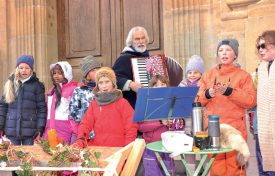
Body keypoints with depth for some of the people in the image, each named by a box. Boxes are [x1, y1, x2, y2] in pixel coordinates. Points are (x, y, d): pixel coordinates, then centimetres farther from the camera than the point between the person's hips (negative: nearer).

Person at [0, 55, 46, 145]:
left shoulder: (37, 85, 1)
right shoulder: (10, 84, 8)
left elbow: (42, 108, -1)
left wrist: (40, 128, -8)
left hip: (30, 131, -2)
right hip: (11, 130, 2)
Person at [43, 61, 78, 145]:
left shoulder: (72, 89, -6)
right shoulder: (52, 90, 16)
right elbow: (49, 110, 19)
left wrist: (75, 131, -11)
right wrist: (45, 128, 15)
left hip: (64, 129, -6)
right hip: (50, 129, 6)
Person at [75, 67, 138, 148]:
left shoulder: (123, 103, 6)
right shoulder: (94, 103, 16)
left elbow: (131, 126, 0)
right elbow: (86, 123, 9)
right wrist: (80, 140, -9)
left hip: (117, 148, -3)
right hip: (96, 147, 3)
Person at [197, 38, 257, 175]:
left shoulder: (243, 75, 5)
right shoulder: (208, 75, 12)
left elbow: (251, 101, -6)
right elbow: (198, 101, 8)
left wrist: (230, 92, -16)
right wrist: (207, 94, -12)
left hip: (235, 127, -2)